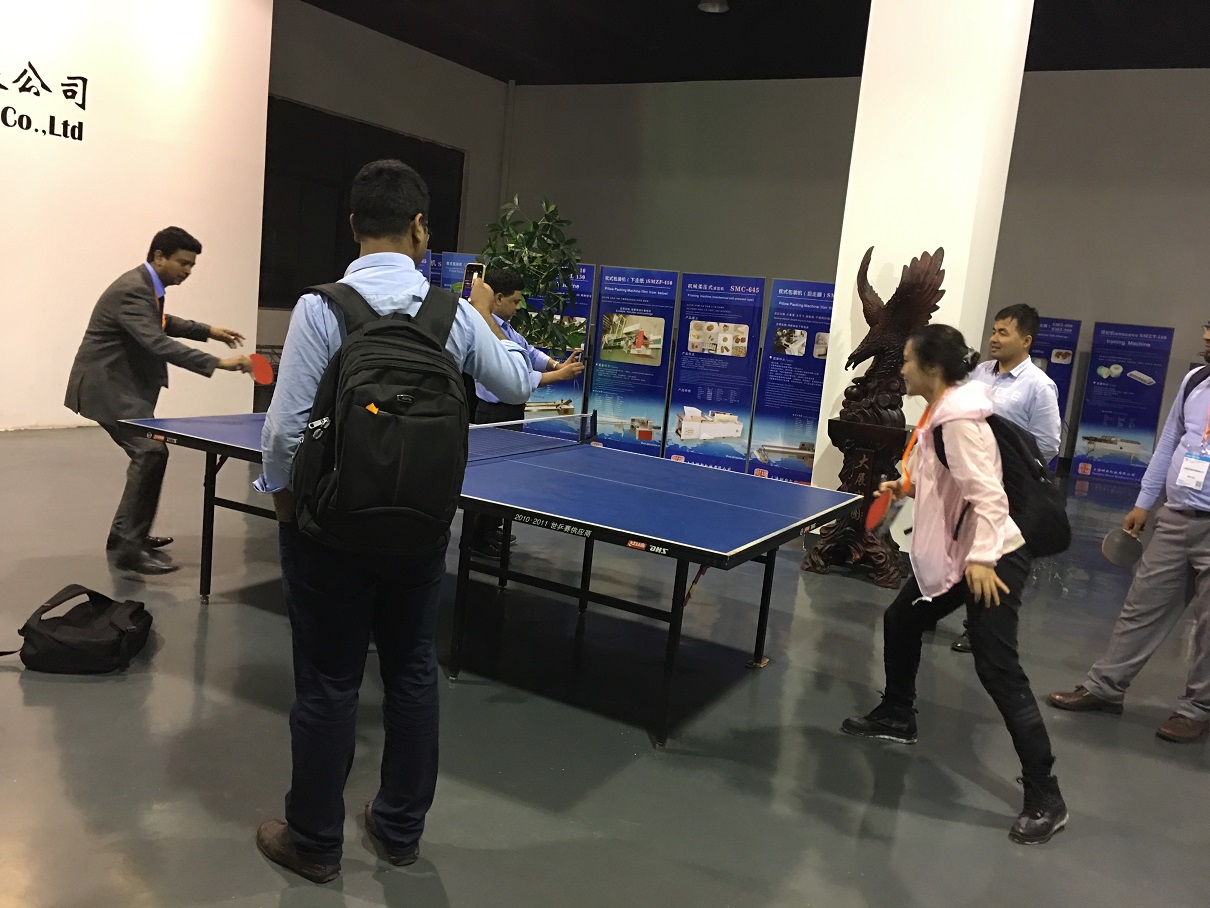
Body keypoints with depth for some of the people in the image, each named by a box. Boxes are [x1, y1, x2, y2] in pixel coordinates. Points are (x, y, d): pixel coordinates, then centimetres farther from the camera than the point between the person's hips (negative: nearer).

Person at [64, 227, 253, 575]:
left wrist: (207, 331, 20)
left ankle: (125, 533, 27)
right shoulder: (132, 290, -23)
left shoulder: (147, 286, 8)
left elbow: (160, 324, 29)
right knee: (151, 452, -18)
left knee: (147, 453, 16)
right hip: (108, 386, -11)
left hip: (124, 386, 11)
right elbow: (158, 344, -35)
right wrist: (217, 363, -40)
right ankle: (130, 548, -15)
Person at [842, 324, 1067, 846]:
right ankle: (897, 718, 41)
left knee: (999, 673, -8)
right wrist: (907, 487, 7)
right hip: (950, 556, 10)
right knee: (899, 621, 20)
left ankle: (1045, 800, 3)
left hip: (992, 559, -10)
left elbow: (988, 494, -27)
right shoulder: (939, 414, 7)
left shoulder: (961, 421, -23)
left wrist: (981, 558, -29)